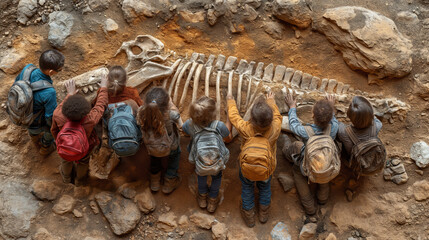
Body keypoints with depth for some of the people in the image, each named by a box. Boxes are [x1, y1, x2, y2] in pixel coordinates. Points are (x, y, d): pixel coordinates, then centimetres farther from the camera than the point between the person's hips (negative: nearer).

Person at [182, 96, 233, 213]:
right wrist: (229, 120, 10)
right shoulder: (219, 126, -23)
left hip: (201, 168, 1)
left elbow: (184, 130, 8)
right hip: (217, 166, -1)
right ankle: (213, 200, 52)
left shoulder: (190, 124, -20)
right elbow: (228, 139, 0)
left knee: (201, 173, 37)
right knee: (217, 176, 34)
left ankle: (202, 196, 57)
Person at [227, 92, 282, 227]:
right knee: (265, 187, 30)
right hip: (267, 170, 1)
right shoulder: (275, 130, -32)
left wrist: (231, 101, 6)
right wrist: (271, 101, 9)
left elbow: (233, 116, -13)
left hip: (247, 169, -1)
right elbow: (277, 116, -8)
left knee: (247, 188, 27)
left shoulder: (245, 129, -34)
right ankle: (264, 214, 54)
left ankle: (249, 217, 48)